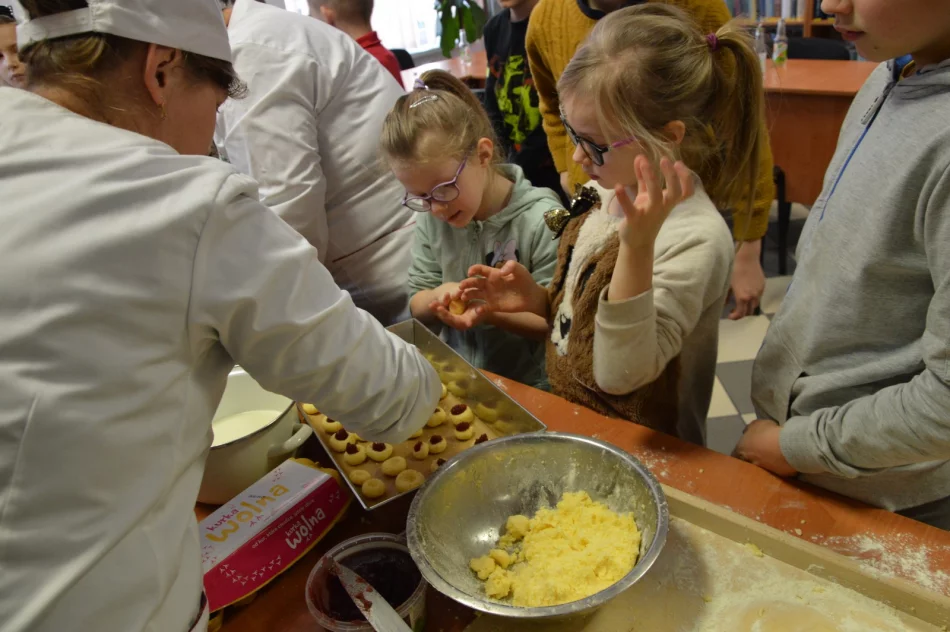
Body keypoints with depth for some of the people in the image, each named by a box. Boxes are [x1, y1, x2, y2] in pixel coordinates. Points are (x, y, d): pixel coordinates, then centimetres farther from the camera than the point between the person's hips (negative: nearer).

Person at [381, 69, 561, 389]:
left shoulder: (541, 221, -14)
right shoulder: (431, 218, 1)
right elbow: (416, 303, 9)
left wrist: (491, 312, -23)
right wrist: (438, 297, -13)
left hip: (528, 385, -4)